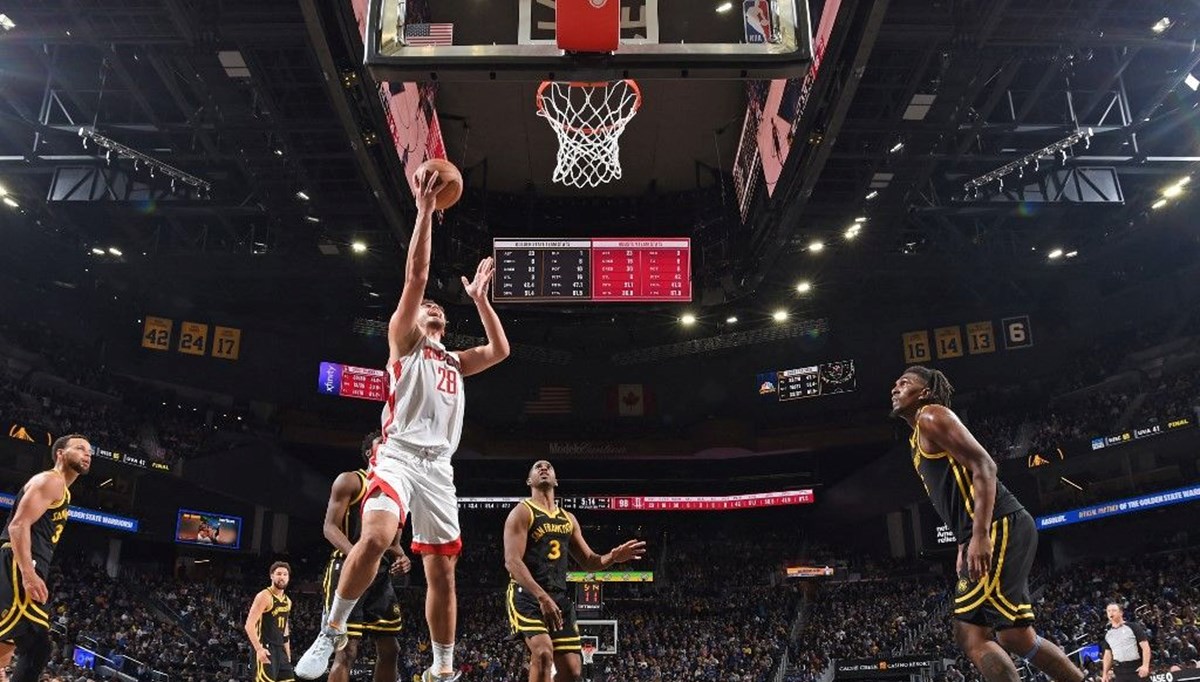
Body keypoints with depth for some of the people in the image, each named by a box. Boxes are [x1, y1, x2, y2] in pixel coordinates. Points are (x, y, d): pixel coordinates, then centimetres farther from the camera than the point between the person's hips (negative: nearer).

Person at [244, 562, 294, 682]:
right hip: (265, 649, -8)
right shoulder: (264, 596, -10)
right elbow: (249, 625, -18)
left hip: (280, 649, 8)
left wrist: (288, 654, 20)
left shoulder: (287, 601, 15)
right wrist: (258, 649, -28)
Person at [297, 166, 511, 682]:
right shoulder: (404, 342, 11)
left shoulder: (455, 362, 28)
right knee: (375, 538, -29)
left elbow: (500, 350, 21)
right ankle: (333, 630, -10)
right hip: (399, 455, -5)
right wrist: (425, 210, -4)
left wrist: (479, 298, 24)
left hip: (439, 466, 5)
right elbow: (415, 276, 1)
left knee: (442, 571, 3)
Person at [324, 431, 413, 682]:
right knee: (347, 650, -12)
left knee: (389, 650, 6)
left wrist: (401, 557, 0)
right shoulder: (350, 480, 1)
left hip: (381, 574, 7)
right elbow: (330, 527, -8)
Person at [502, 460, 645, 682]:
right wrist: (542, 597, -27)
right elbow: (512, 561, -14)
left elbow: (587, 561, 21)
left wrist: (612, 557, -3)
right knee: (544, 653, -28)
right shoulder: (522, 513, -3)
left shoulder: (568, 519, 18)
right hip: (526, 594, -7)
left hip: (559, 597, 7)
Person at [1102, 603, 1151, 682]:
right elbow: (1108, 655, 18)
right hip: (1119, 671, 5)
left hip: (1136, 669, -5)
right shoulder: (1108, 634, 13)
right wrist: (1105, 673, 12)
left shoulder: (1133, 627, -2)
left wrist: (1145, 666, -19)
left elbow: (1145, 647, -7)